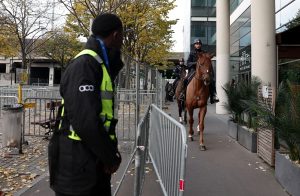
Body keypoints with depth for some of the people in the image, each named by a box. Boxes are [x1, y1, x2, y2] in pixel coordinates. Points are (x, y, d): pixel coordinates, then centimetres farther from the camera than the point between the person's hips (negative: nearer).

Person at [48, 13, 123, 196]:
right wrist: (111, 157, -14)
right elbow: (85, 120, -26)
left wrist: (111, 152, 4)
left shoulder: (99, 64, 13)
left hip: (95, 162, 9)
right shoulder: (85, 64, -18)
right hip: (77, 163, -9)